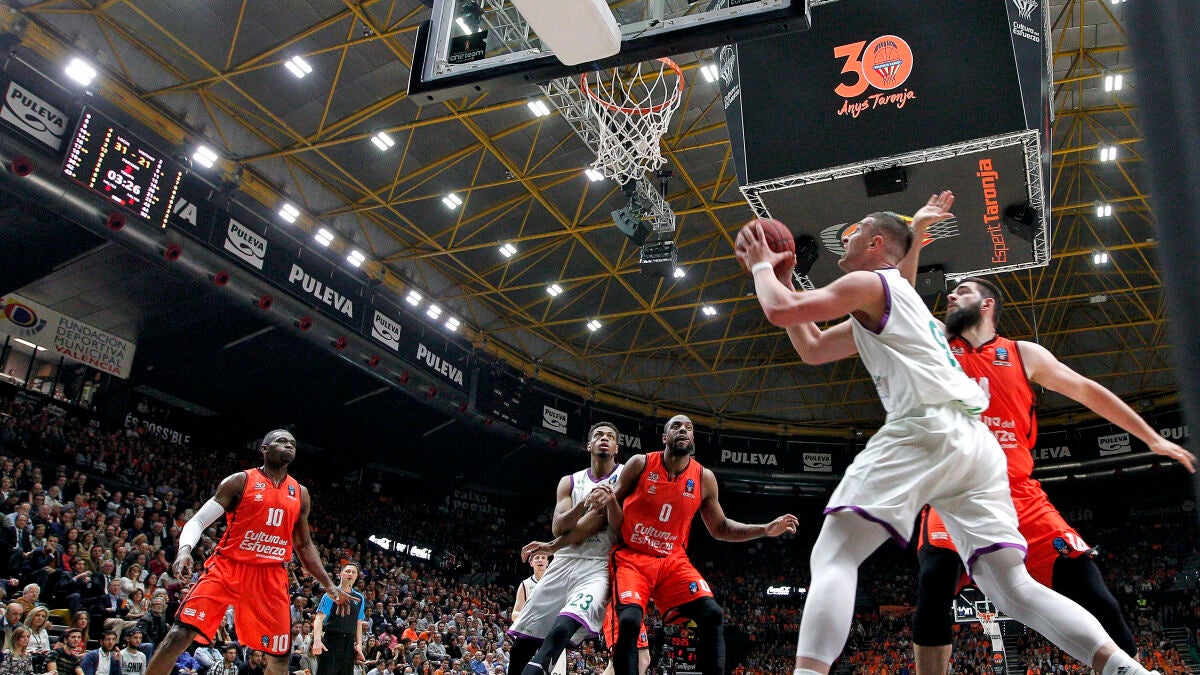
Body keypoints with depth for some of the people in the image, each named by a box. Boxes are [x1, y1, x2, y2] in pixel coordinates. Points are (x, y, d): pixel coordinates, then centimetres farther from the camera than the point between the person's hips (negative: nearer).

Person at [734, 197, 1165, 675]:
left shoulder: (869, 283, 6)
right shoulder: (878, 312, 33)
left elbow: (781, 312, -4)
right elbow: (812, 349, 37)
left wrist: (762, 267, 16)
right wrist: (783, 279, 37)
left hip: (926, 428, -9)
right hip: (976, 440, 9)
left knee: (834, 557, -12)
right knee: (1013, 586, 7)